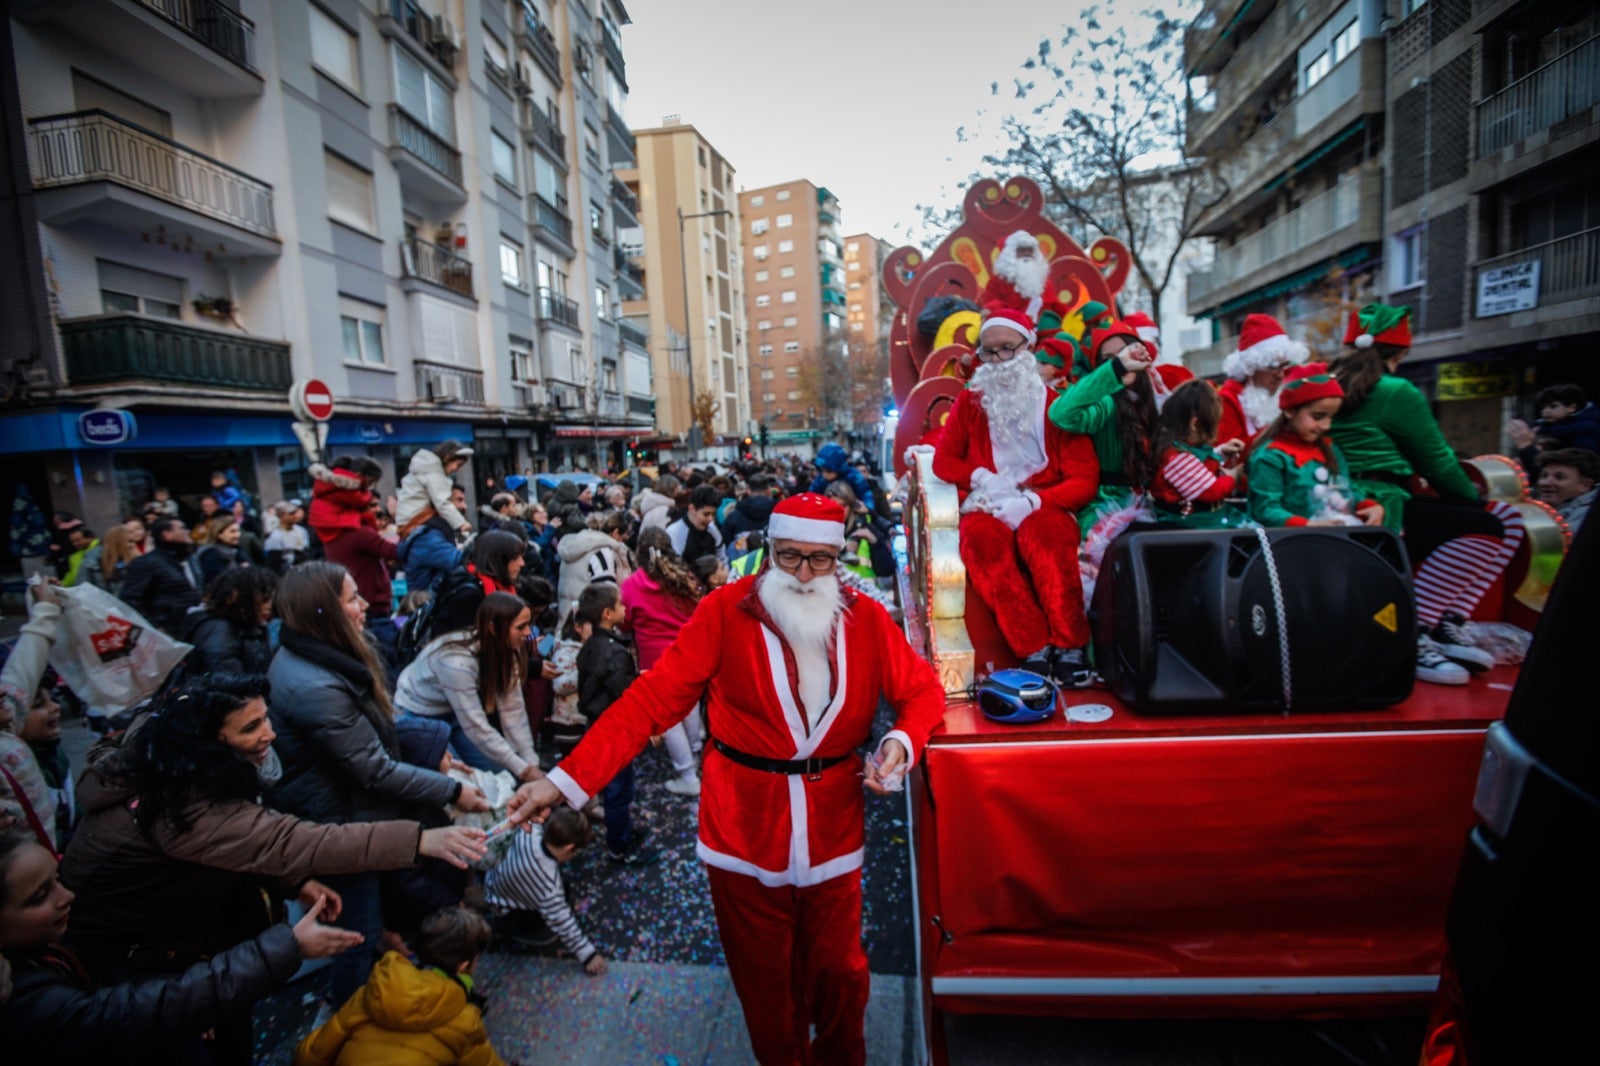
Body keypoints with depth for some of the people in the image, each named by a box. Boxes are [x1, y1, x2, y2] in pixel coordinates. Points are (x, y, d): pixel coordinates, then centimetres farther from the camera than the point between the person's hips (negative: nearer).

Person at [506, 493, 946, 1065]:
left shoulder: (866, 619, -4)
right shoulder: (726, 610, -13)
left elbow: (922, 689, 5)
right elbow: (653, 697, -16)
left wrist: (902, 740, -16)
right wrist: (567, 778, -23)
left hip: (833, 829, 2)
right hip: (746, 829, -2)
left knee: (837, 970, 21)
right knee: (764, 978, 19)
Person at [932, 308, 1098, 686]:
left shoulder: (1056, 406, 6)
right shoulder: (968, 403, 14)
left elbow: (1084, 481, -2)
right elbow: (943, 459, 10)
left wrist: (1032, 502, -18)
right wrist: (982, 479, -8)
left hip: (1044, 510, -1)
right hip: (987, 510, 1)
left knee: (1039, 532, -37)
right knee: (981, 538, -34)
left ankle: (1070, 645, -33)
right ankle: (1034, 649, -36)